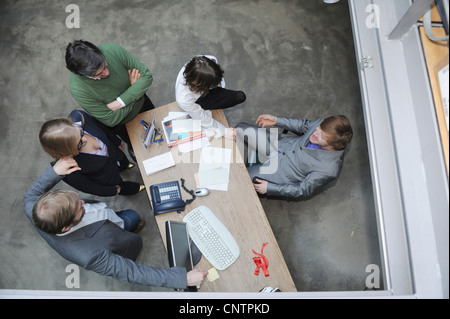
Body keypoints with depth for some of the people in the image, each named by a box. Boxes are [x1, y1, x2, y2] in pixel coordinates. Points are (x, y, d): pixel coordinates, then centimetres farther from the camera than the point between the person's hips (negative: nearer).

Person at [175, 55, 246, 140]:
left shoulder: (211, 61, -40)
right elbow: (203, 119, -29)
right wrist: (224, 131, -23)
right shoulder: (183, 100, -48)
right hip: (196, 103, -5)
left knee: (241, 97, 3)